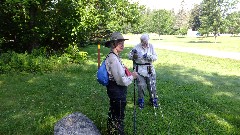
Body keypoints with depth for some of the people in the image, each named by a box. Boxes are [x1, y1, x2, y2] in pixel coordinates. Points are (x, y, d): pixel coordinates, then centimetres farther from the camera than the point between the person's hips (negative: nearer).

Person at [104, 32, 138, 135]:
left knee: (113, 113, 26)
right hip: (117, 91, -11)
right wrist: (132, 76, -10)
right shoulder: (114, 59, -26)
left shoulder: (112, 56, 5)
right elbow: (121, 81, -24)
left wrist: (128, 74, 9)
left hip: (113, 90, 11)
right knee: (119, 116, 7)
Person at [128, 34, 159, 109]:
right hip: (140, 70, -2)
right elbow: (130, 57, -6)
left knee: (152, 86, 11)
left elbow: (155, 57, -2)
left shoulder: (151, 46, 1)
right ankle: (141, 101, 25)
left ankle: (153, 100, 32)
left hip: (150, 69, 2)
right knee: (141, 86, 4)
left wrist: (149, 56, -21)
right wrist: (133, 53, -28)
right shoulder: (137, 47, -6)